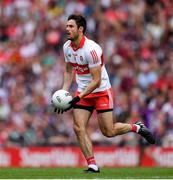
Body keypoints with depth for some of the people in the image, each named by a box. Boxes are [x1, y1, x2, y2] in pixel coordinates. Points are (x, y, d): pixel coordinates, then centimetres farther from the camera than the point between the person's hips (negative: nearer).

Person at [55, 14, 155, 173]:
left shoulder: (91, 49, -25)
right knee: (79, 128, -11)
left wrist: (78, 98, -28)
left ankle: (137, 127, 23)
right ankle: (92, 165, -6)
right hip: (82, 91, 6)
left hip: (101, 91, -6)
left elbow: (96, 81, -23)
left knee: (108, 132, -3)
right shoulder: (67, 47, -2)